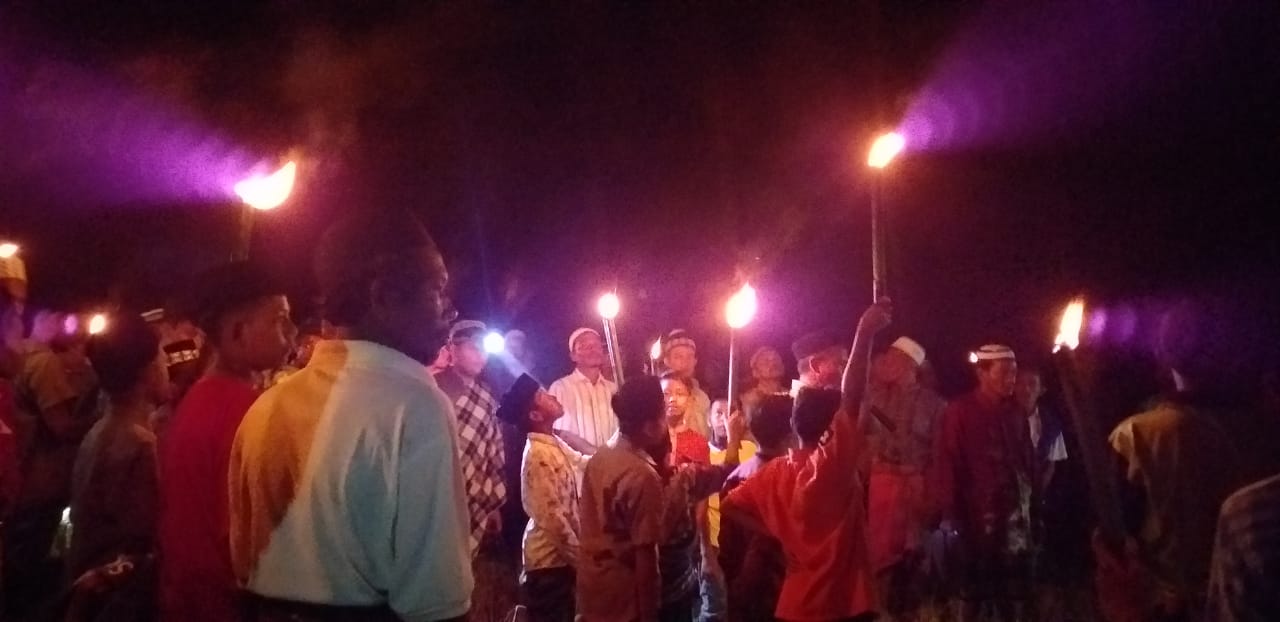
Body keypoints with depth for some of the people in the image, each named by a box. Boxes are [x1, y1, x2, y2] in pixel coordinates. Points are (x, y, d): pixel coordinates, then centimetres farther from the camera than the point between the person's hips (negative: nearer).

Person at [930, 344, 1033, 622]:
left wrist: (1028, 499, 6)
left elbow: (1026, 459, 13)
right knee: (975, 586, 4)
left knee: (1013, 585, 8)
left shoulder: (1015, 412, 10)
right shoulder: (960, 411, -6)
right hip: (978, 513, -5)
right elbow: (946, 463, -9)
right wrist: (949, 511, -12)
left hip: (1015, 513, 5)